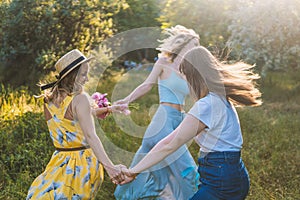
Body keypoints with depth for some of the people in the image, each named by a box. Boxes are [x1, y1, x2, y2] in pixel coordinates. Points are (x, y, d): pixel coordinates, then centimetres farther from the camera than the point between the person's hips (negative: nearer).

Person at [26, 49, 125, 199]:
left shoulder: (48, 99, 4)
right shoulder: (80, 98, -16)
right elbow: (90, 136, -26)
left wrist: (105, 110, 24)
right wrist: (109, 166, -32)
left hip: (60, 162, 5)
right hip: (83, 163, -4)